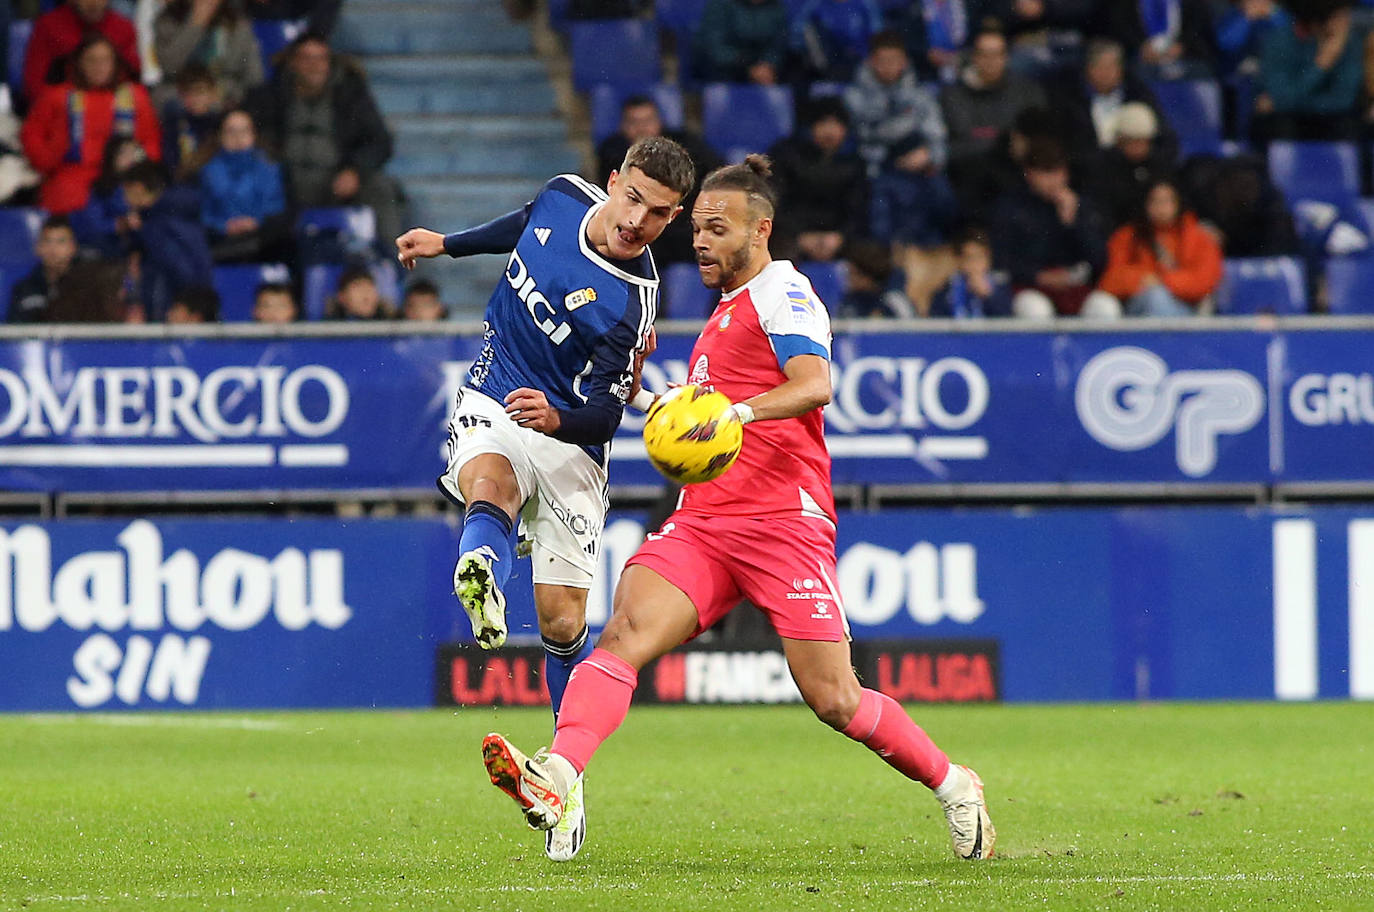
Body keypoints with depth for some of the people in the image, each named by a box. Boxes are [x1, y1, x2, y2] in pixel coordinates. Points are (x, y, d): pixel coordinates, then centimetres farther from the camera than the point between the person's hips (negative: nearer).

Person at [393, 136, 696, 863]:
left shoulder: (630, 303, -19)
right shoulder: (565, 196, -4)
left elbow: (604, 414, -19)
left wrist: (559, 419, -39)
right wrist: (448, 243, 33)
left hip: (568, 443, -3)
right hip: (491, 407, 3)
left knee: (563, 620, -4)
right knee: (489, 486, -34)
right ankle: (482, 584, -66)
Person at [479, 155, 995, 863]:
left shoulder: (781, 293, -1)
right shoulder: (726, 312, 27)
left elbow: (814, 385, -21)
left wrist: (738, 409, -36)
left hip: (783, 521, -7)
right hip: (700, 523, 7)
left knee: (833, 700, -6)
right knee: (625, 631, -20)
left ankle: (952, 786, 18)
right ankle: (553, 780, -40)